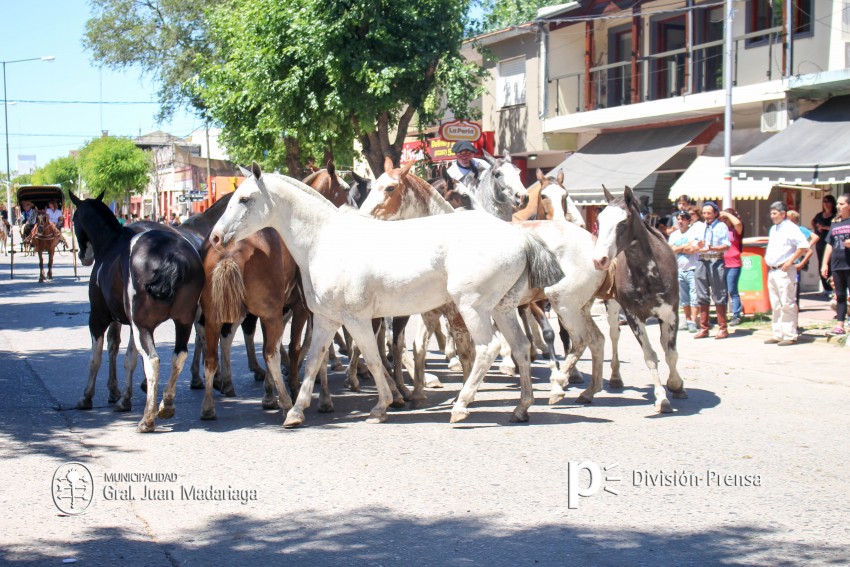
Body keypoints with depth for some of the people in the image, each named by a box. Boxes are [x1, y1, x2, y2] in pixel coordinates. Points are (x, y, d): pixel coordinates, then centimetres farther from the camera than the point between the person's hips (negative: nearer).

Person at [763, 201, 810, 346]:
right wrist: (767, 257, 17)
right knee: (776, 305, 12)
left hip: (784, 271, -9)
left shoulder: (790, 228, -9)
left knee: (787, 304, -7)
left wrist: (790, 261, -18)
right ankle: (778, 335, 18)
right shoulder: (773, 229, 18)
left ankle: (790, 336, -5)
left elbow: (804, 246, -17)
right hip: (772, 271, 9)